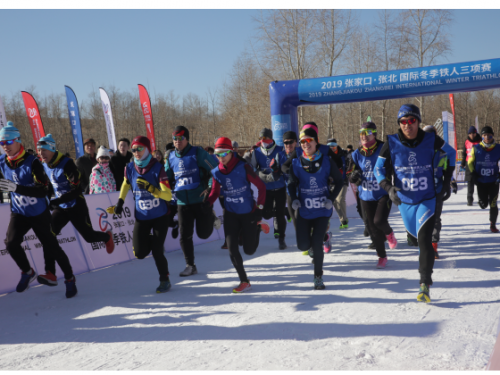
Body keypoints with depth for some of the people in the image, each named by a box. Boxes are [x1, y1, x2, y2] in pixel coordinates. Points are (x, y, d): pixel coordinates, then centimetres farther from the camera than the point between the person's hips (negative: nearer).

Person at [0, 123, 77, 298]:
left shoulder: (32, 162, -23)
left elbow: (43, 191, -32)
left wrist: (16, 188, -42)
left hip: (39, 214, -4)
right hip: (18, 213, 4)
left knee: (52, 247, -1)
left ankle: (70, 279, 19)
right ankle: (27, 272, 11)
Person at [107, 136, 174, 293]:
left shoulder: (157, 168, -17)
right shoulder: (130, 168, -6)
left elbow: (168, 195, -21)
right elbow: (125, 184, 17)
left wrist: (150, 188, -34)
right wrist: (119, 203, 15)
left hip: (160, 216, -3)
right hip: (141, 217, 4)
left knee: (157, 251, -7)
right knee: (140, 253, -1)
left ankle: (165, 280, 17)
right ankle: (151, 240, 34)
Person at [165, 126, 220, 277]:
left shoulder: (197, 153, -7)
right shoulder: (170, 157, 7)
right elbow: (167, 179, 21)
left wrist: (210, 188, -14)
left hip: (201, 200, -4)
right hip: (182, 202, 4)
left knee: (203, 234, 3)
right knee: (185, 235, 1)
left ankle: (211, 217, 35)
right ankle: (190, 266, 14)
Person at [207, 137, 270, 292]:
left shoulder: (243, 167, -16)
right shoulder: (217, 172, -3)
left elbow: (261, 186, -10)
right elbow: (215, 192, 10)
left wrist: (259, 208, -13)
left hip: (248, 213, -3)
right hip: (230, 214, 3)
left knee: (249, 250, 3)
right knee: (232, 248, -5)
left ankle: (258, 227, 33)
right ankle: (244, 281, 12)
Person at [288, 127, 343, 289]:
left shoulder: (327, 161, -6)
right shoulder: (296, 163, -4)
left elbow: (338, 181, 4)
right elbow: (291, 184, 8)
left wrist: (331, 198, -9)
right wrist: (294, 199, -9)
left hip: (322, 209, -1)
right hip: (303, 210, 2)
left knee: (317, 243, -7)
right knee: (303, 245, -1)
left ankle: (318, 276, 12)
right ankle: (313, 248, 38)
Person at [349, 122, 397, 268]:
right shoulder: (357, 154, 3)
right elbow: (352, 178, 8)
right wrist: (354, 177, -16)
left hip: (384, 194, -3)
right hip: (366, 196, 4)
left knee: (379, 220, -21)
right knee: (373, 229, 6)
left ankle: (389, 233, 16)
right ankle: (382, 256, 25)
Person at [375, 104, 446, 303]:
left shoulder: (430, 140, -8)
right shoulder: (391, 143, -9)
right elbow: (379, 168, -3)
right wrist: (389, 187, -20)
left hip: (427, 199, -2)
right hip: (404, 200, 2)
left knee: (424, 239, -17)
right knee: (418, 236, 19)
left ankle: (425, 284, -13)